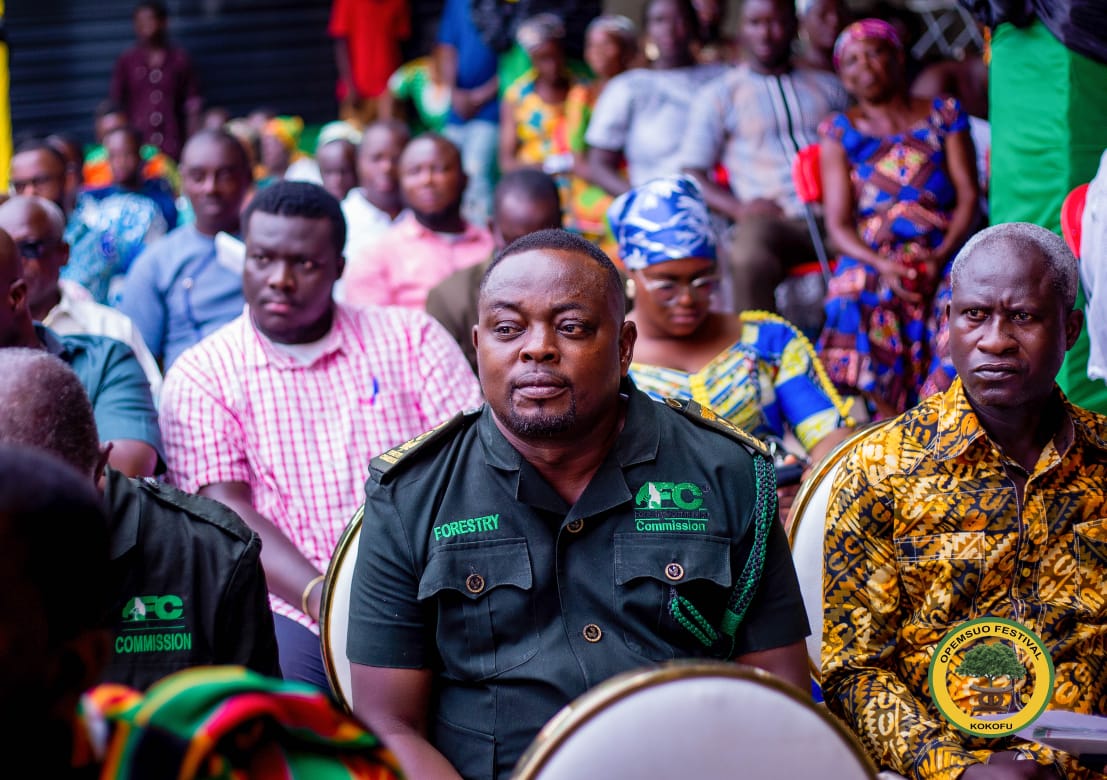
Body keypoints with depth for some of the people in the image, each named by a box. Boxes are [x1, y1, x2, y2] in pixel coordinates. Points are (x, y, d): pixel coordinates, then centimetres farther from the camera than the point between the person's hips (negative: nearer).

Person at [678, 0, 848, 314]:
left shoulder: (828, 87, 26)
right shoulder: (718, 96, 18)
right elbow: (693, 175, 11)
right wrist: (738, 209, -9)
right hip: (772, 219, -2)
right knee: (750, 259, -40)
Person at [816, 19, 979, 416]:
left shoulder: (944, 115, 14)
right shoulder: (840, 131, 13)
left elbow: (969, 195, 5)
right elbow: (839, 223, 5)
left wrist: (942, 256, -13)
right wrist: (881, 265, -15)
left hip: (944, 252, 0)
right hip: (870, 256, 0)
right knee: (857, 302, -32)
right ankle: (891, 416, -25)